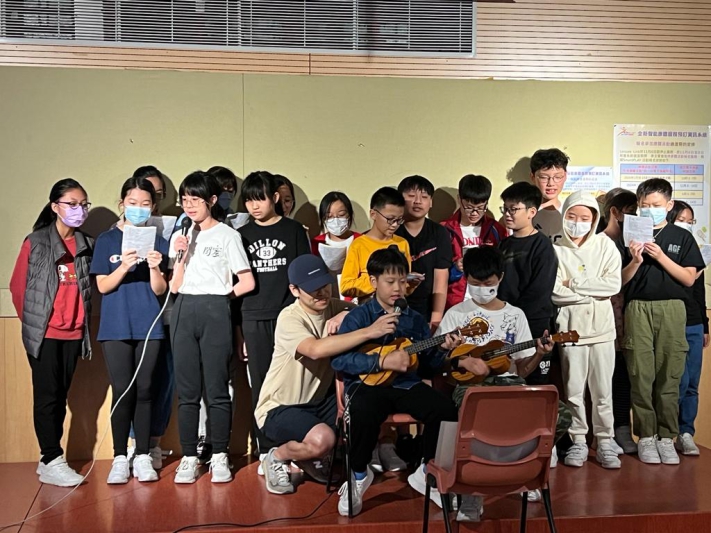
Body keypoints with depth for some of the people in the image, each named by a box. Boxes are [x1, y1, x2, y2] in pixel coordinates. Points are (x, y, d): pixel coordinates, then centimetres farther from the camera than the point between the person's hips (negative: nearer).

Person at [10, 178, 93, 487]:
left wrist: (82, 321, 2)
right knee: (47, 396, 0)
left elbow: (90, 287, 9)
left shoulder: (87, 245, 5)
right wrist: (31, 321, 3)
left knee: (61, 396, 10)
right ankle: (52, 462, 5)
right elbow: (17, 286, 0)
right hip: (43, 333, -4)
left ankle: (49, 458, 19)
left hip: (73, 334, 4)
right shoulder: (35, 242, -5)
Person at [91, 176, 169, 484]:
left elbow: (160, 290, 3)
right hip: (116, 327, -1)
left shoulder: (158, 242, 6)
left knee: (144, 390, 4)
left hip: (148, 326, 1)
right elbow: (103, 286, -2)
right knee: (123, 391, -3)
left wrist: (154, 268, -17)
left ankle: (143, 456, 12)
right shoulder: (106, 240, 4)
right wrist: (124, 267, -19)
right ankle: (120, 458, 8)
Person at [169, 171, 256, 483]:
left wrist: (220, 296, 4)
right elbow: (175, 286, 9)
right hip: (183, 313, 4)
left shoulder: (227, 235, 1)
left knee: (217, 388, -1)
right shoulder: (180, 236, 14)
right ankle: (189, 457, 12)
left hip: (215, 313, -4)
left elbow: (247, 283, -2)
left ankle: (219, 456, 9)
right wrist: (181, 255, -3)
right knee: (187, 390, 5)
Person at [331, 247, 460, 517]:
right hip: (367, 383, -4)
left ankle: (427, 472, 6)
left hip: (406, 384, 5)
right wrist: (381, 361, -21)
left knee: (445, 409, -20)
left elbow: (429, 361, 14)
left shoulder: (415, 319, 11)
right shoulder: (358, 317, -4)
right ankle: (358, 474, -6)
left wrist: (442, 349, -9)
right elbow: (338, 359, -16)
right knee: (364, 413, -38)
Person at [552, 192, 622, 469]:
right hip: (570, 327, -1)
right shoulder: (556, 249, 1)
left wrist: (575, 284, -9)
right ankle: (578, 441, 15)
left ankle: (605, 441, 16)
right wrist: (595, 291, -8)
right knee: (574, 390, 3)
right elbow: (555, 292, -9)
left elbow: (614, 284, -6)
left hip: (602, 327, 1)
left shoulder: (605, 245, 5)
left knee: (603, 390, 5)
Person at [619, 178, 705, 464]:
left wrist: (661, 257, -9)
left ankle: (666, 437, 9)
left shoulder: (682, 237, 8)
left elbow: (689, 279, 1)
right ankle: (646, 436, 9)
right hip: (638, 309, 0)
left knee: (669, 377, 1)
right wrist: (635, 261, -11)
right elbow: (621, 280, 7)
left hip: (672, 310, 0)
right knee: (641, 376, -1)